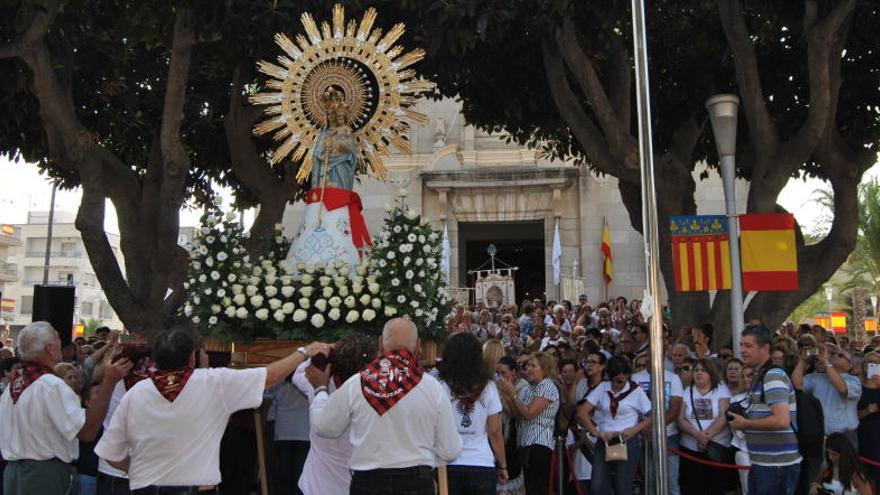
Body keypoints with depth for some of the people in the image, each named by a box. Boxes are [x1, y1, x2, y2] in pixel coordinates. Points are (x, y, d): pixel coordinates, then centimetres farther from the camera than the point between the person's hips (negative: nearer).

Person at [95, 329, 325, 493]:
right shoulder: (213, 383, -12)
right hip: (200, 487, -2)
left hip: (145, 488, 2)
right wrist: (304, 352, 9)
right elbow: (271, 376, -5)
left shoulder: (135, 393, -6)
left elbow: (112, 454, -1)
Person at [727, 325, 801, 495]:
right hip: (762, 462, 9)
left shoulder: (773, 376, -16)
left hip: (777, 465, -9)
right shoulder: (761, 376, 14)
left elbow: (781, 421, -26)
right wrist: (744, 420, 7)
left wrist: (744, 424, -16)